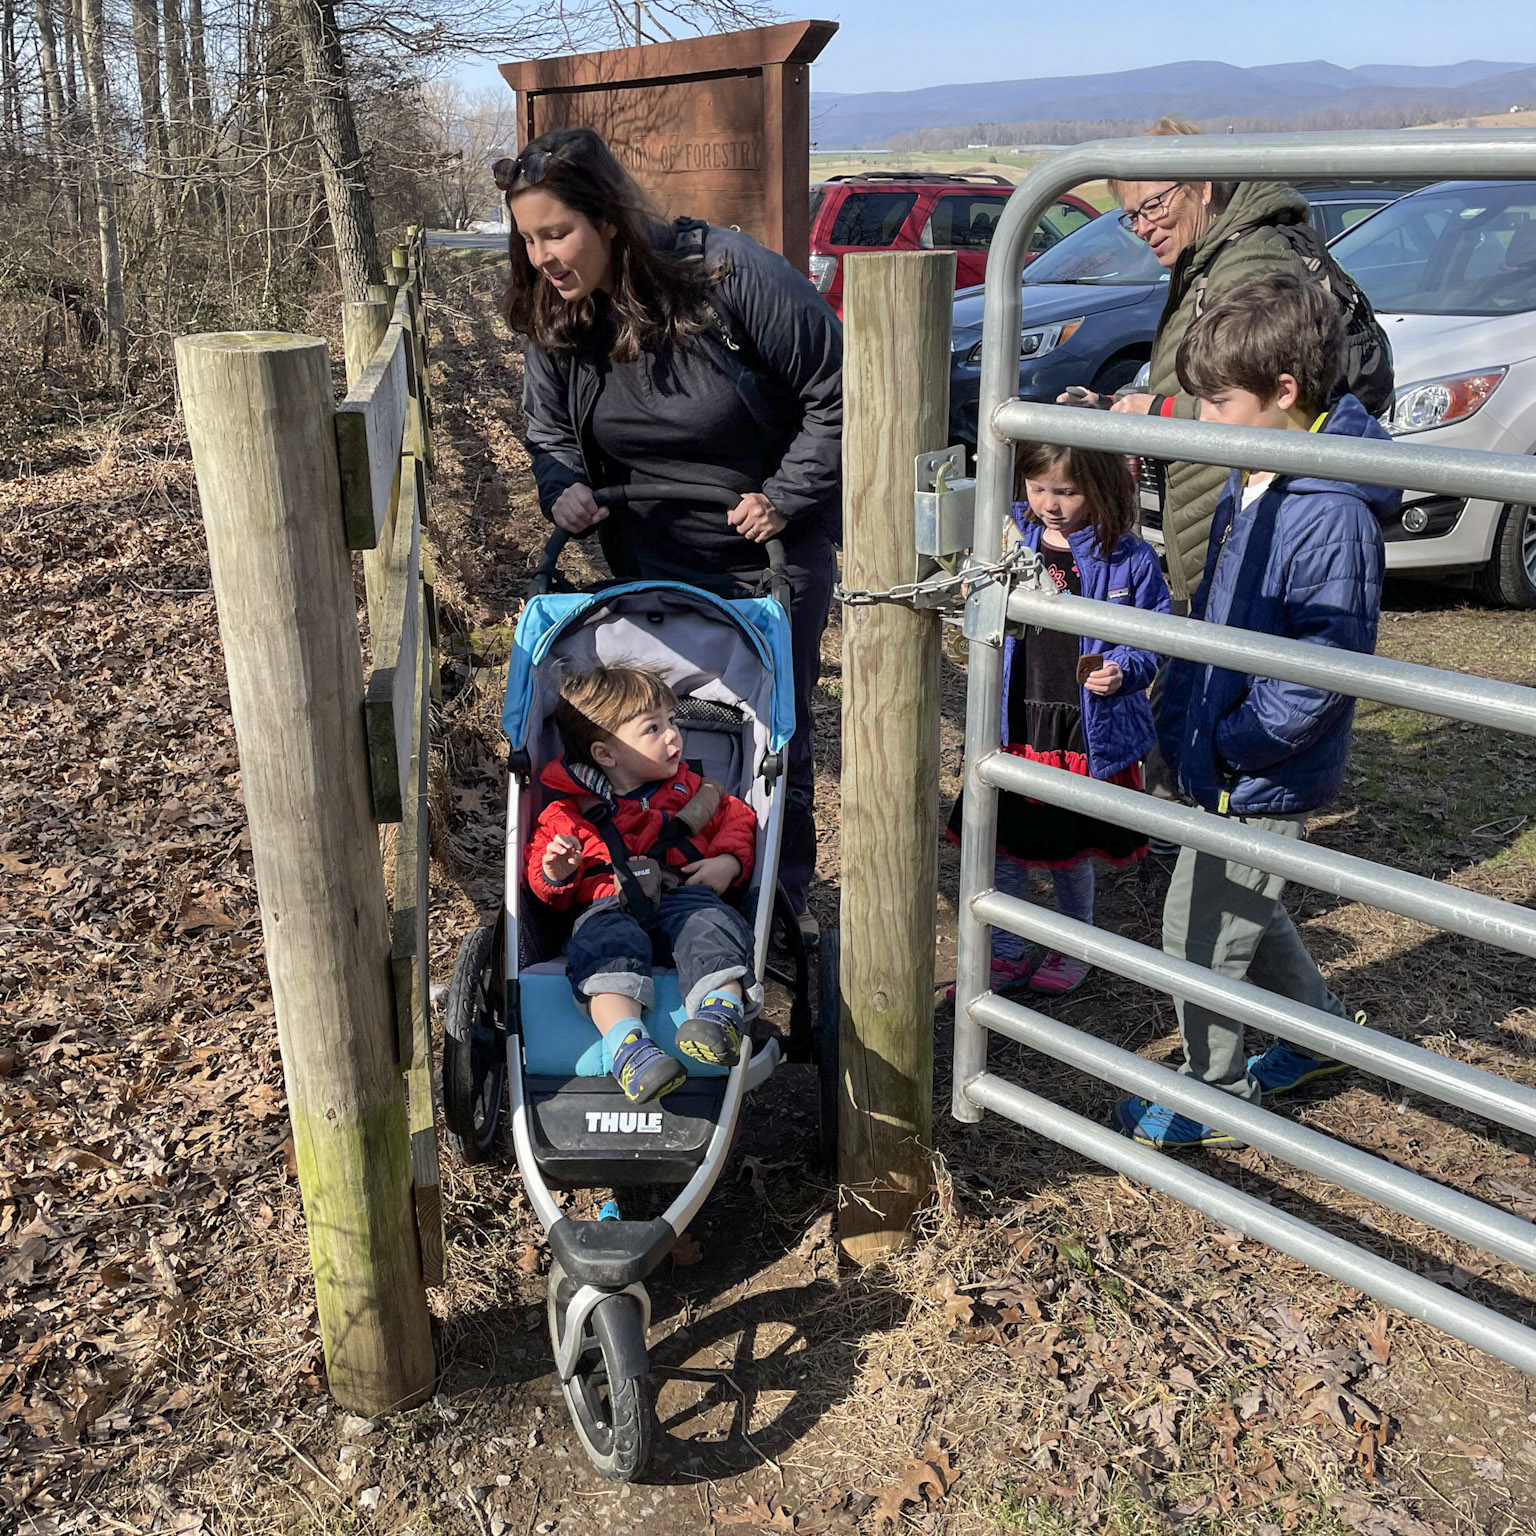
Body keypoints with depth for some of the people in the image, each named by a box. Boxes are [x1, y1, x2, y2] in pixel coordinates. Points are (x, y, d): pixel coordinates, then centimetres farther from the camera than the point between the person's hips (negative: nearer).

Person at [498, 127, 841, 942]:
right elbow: (550, 433, 6)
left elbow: (835, 390, -17)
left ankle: (785, 900, 28)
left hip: (772, 554, -4)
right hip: (651, 566, 4)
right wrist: (562, 488, -16)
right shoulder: (552, 322, -7)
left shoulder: (728, 273, -23)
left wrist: (785, 496, -18)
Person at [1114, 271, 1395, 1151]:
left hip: (1262, 779, -9)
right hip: (1221, 757, 9)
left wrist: (1231, 741, -21)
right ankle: (1325, 1029, 46)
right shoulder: (1251, 487, 5)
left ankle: (1215, 1095, 24)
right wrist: (1181, 716, 12)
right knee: (1244, 913, 24)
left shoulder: (1332, 516, -25)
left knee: (1202, 928, 4)